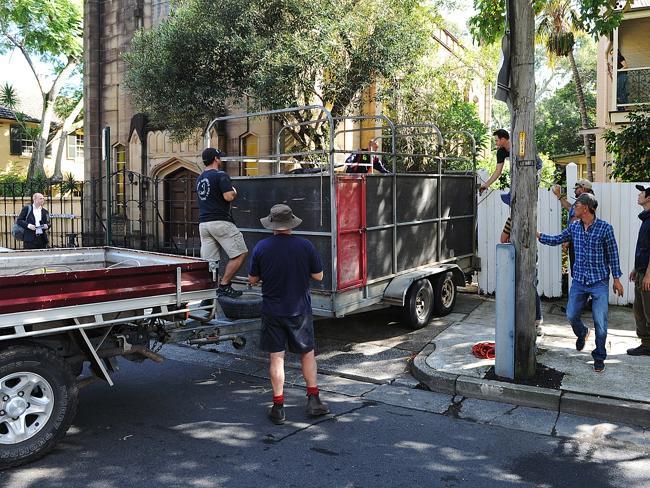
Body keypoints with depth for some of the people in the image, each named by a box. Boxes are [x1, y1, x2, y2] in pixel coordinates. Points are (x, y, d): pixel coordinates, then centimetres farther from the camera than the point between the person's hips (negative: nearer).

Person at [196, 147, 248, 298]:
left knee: (208, 261, 6)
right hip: (220, 222, -8)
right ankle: (224, 285, -7)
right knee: (240, 253, -2)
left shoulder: (199, 179, 19)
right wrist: (234, 191, 4)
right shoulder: (221, 175, -8)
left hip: (203, 223, 8)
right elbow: (229, 196, -19)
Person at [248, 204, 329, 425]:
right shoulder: (305, 246, -9)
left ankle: (278, 407, 11)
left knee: (276, 358, 7)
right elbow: (318, 276, -1)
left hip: (272, 312, 0)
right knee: (307, 353, 16)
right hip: (300, 311, 0)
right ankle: (313, 400, 20)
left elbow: (252, 280, -1)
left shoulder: (261, 247, -9)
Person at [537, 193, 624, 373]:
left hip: (599, 282, -4)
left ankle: (599, 357, 15)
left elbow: (612, 254, -4)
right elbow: (557, 240, 16)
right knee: (571, 315, 9)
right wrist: (537, 235, 8)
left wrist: (617, 279, -1)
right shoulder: (574, 227, 1)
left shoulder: (605, 228, -11)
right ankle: (582, 333, 43)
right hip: (579, 281, 4)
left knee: (600, 322, -3)